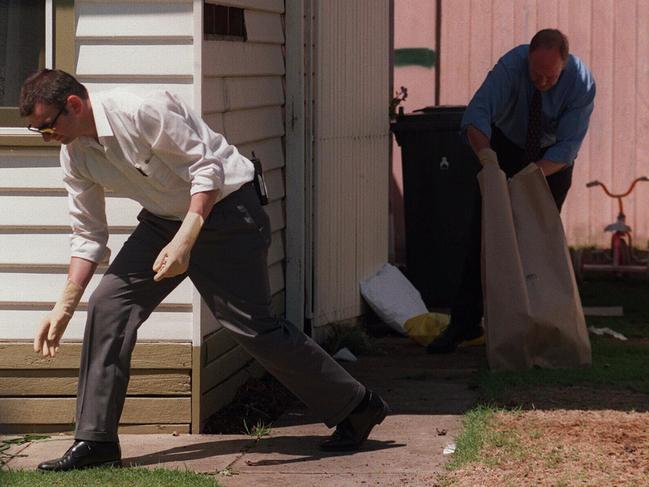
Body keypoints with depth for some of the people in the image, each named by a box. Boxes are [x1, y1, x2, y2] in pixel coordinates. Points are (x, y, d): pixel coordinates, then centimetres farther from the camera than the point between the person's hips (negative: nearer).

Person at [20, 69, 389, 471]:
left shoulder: (140, 111, -27)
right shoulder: (75, 154, -2)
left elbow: (207, 167, -25)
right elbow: (88, 235, 6)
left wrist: (184, 241, -33)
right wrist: (65, 306, -1)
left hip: (224, 209, -7)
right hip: (164, 218, 8)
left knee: (253, 325, -7)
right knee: (108, 305, -6)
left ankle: (357, 407, 9)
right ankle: (95, 441, -1)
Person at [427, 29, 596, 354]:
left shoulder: (582, 83, -29)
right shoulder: (511, 66, -32)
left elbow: (567, 146, -27)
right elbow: (476, 114, -40)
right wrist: (485, 152, -58)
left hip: (552, 158, 0)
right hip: (506, 145, 0)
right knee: (484, 232, -8)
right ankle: (464, 323, -7)